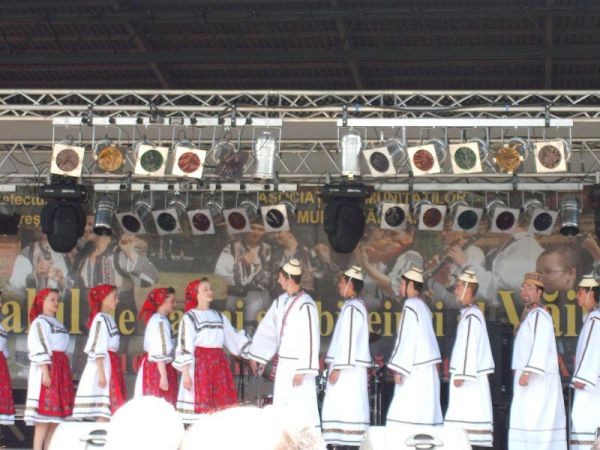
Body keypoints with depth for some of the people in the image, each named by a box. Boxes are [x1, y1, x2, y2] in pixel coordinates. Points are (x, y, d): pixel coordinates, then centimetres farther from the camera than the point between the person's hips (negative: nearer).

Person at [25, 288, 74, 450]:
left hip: (61, 368, 9)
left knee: (56, 414, 5)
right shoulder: (39, 322, -4)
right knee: (45, 414, -12)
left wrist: (65, 373, 16)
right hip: (47, 367, -9)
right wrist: (45, 371, -21)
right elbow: (40, 349, -13)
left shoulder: (57, 324, 21)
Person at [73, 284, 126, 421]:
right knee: (105, 410, -11)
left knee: (108, 411, 5)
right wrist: (101, 373, -21)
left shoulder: (108, 319, 17)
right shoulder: (101, 318, -9)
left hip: (111, 365, 9)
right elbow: (98, 348, -16)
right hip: (103, 364, -9)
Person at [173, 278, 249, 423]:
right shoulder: (189, 317, -1)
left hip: (219, 364, 6)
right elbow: (185, 346, -6)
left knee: (222, 405, 2)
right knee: (201, 406, -8)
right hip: (199, 364, -6)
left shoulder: (219, 317, 17)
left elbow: (233, 339, 17)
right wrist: (186, 373, -12)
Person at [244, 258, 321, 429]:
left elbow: (311, 339, -18)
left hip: (298, 366, -8)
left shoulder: (305, 305, -16)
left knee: (301, 413, -7)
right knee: (282, 411, 10)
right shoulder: (281, 301, 9)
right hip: (283, 364, 8)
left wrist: (302, 371, -19)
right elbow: (267, 329, 18)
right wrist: (255, 355, 21)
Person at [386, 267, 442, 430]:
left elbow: (407, 339, -15)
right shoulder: (423, 307, 16)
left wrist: (398, 369, -14)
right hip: (427, 370, 9)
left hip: (414, 370, -9)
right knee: (425, 415, 6)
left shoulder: (410, 306, -10)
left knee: (403, 418, -13)